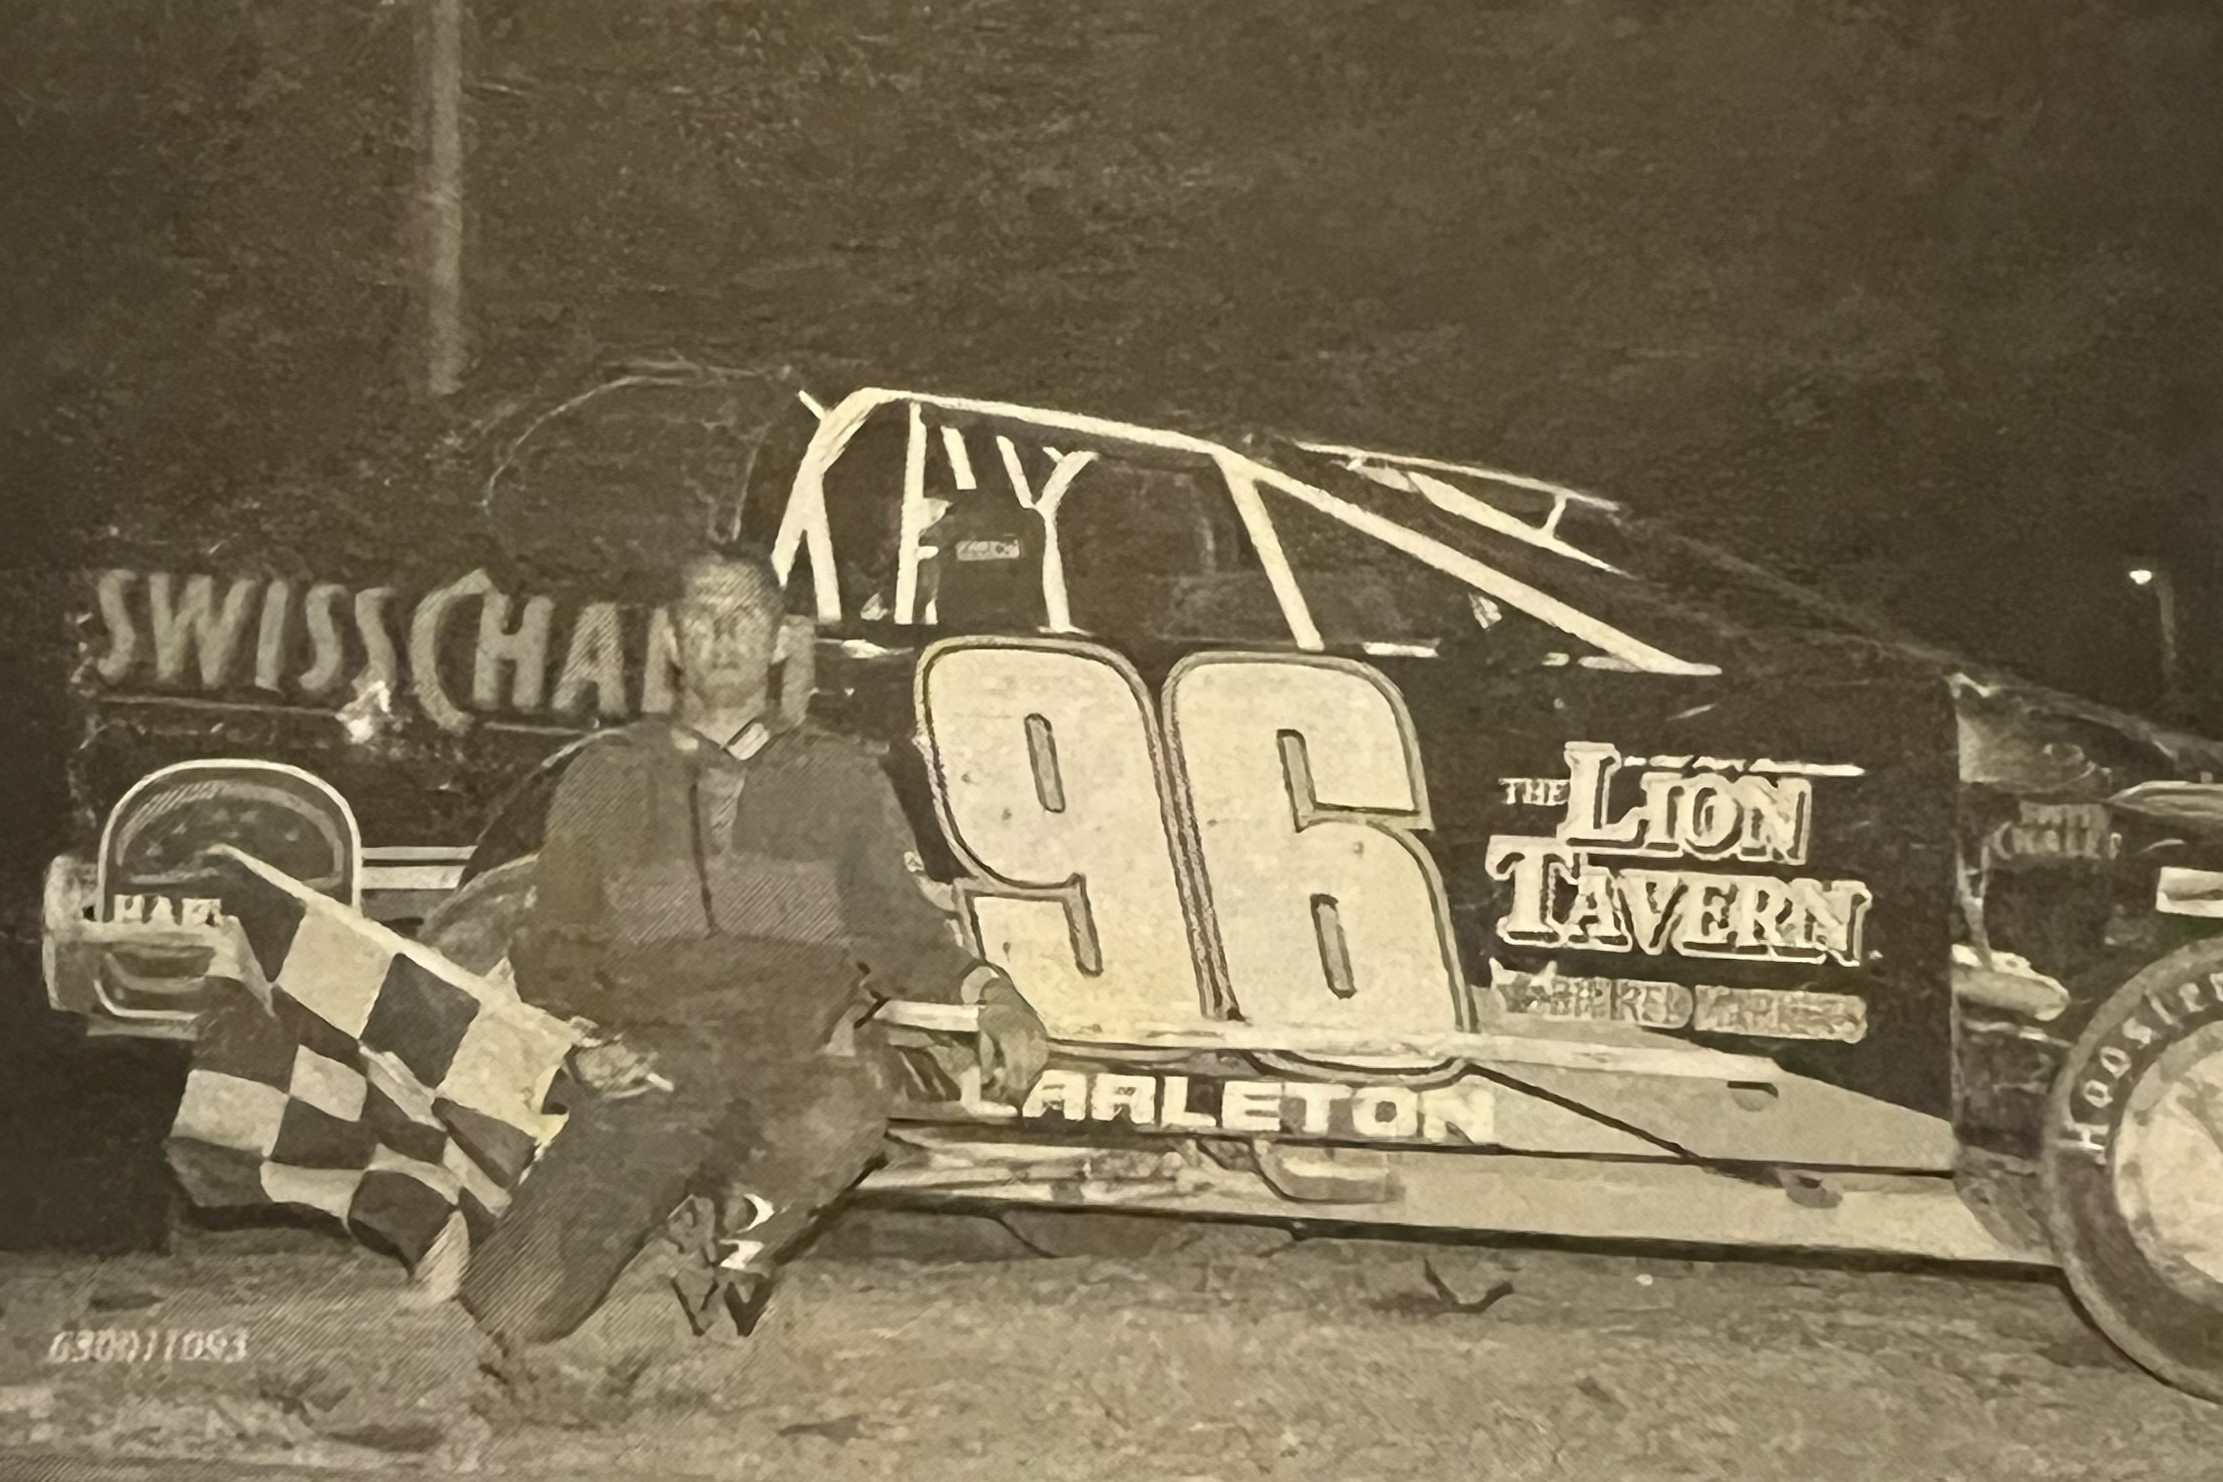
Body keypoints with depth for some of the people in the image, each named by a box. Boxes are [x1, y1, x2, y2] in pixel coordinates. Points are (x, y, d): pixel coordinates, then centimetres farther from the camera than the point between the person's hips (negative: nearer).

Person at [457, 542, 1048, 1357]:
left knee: (839, 1119, -40)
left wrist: (984, 989, -8)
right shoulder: (608, 777, 21)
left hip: (799, 1063, 0)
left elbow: (895, 923, 13)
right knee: (514, 1314, -23)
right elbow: (550, 949, 18)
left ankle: (738, 1234, -10)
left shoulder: (840, 776, 21)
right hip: (648, 1072, 0)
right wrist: (595, 1039, -4)